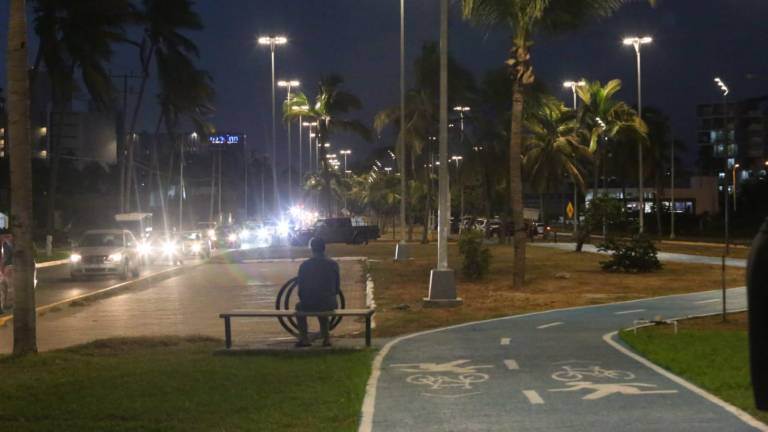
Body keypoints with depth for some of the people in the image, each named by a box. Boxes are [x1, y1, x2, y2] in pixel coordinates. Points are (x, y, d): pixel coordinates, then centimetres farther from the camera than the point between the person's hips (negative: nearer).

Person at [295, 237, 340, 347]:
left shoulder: (304, 265, -7)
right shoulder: (333, 264, -2)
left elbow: (300, 290, -1)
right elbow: (337, 289, 5)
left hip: (310, 305, -2)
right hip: (329, 305, 2)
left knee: (299, 306, 33)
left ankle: (304, 338, 27)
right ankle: (326, 337, 34)